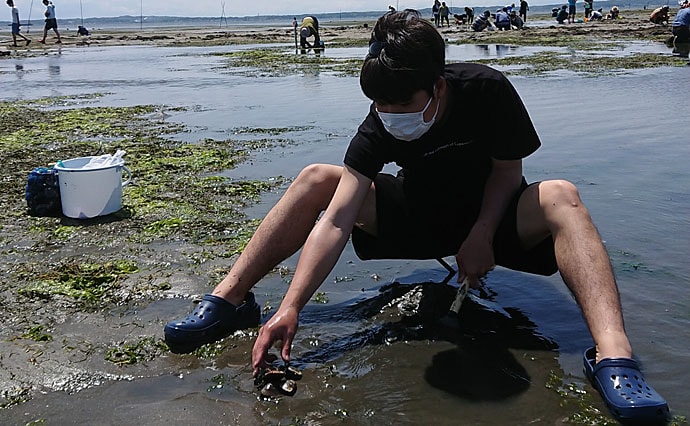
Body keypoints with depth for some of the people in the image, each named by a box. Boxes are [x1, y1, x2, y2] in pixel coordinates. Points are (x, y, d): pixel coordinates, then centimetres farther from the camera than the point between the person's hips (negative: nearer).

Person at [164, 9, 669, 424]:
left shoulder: (486, 91, -26)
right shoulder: (378, 127, -22)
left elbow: (507, 170, -10)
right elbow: (336, 220, -30)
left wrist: (482, 235, -26)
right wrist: (290, 308, -38)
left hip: (489, 216, -1)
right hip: (418, 215, 2)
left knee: (560, 198, -35)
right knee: (315, 179, -17)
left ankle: (613, 355, -49)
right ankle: (230, 300, -15)